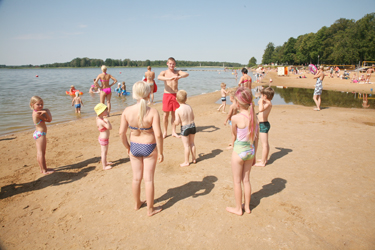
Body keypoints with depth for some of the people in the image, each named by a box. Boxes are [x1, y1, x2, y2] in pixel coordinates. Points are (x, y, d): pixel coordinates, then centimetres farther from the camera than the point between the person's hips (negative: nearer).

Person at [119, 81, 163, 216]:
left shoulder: (127, 111, -13)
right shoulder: (152, 112, -21)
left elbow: (121, 133, -8)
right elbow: (158, 135, -23)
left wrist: (127, 147, 8)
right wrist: (160, 152, -9)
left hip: (134, 147, 3)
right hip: (149, 148, -3)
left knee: (136, 178, 21)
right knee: (149, 179, 11)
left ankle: (137, 203, 42)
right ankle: (150, 209, 28)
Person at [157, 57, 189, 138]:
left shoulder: (177, 72, 5)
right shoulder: (164, 72, 1)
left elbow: (187, 74, -14)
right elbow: (159, 77, -22)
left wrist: (179, 77, -34)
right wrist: (169, 78, -38)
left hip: (175, 95, 2)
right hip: (167, 95, -2)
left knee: (174, 114, 8)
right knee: (166, 114, 1)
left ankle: (173, 132, 18)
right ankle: (165, 132, 15)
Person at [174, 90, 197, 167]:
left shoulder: (178, 110, -18)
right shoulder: (189, 107, -3)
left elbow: (177, 123, -18)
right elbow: (193, 117, 7)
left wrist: (174, 122, 4)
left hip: (184, 128, -5)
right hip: (192, 125, 5)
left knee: (186, 145, 6)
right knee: (192, 143, 21)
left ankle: (186, 162, 17)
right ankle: (194, 158, 33)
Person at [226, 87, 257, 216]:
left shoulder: (235, 118, -21)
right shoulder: (254, 116, -4)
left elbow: (234, 136, -6)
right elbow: (256, 137, 3)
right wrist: (254, 154, 14)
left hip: (239, 151, -5)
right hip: (250, 150, 6)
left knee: (237, 181, 12)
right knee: (246, 179, 20)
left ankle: (238, 208, 26)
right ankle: (247, 206, 33)